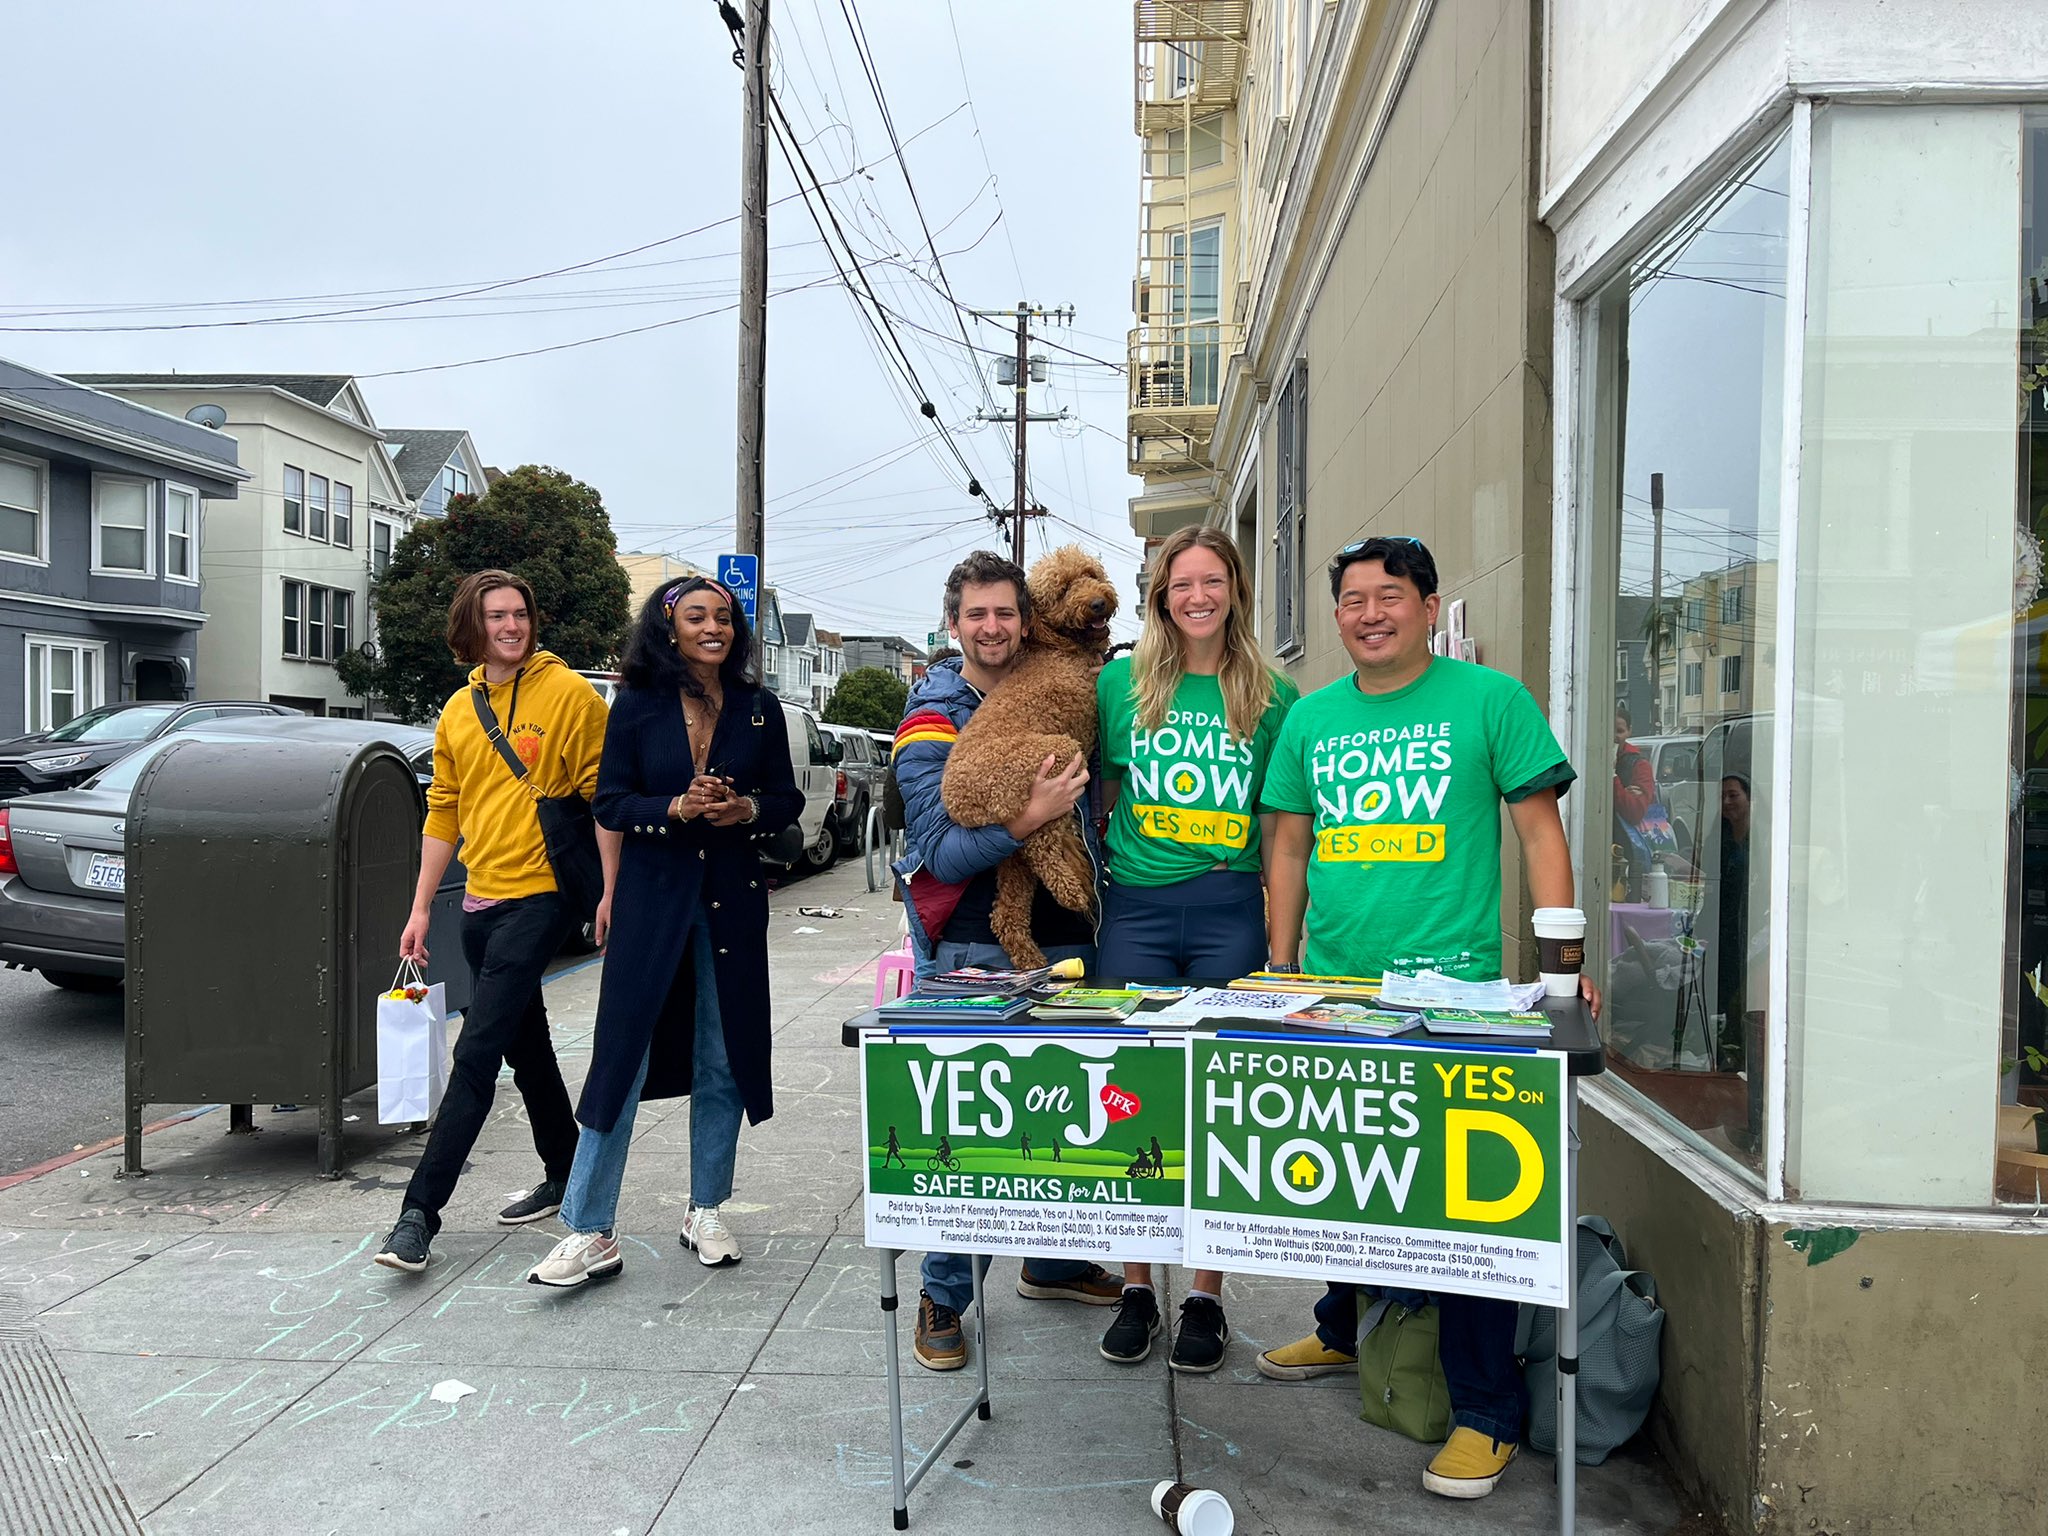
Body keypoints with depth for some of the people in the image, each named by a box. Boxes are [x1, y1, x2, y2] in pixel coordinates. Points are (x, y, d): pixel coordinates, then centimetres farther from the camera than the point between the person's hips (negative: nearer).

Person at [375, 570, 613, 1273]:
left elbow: (602, 795, -8)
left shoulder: (569, 695, -7)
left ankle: (421, 1210, -6)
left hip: (540, 894, -7)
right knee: (526, 1047, 17)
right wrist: (421, 909, 12)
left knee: (477, 1054, -10)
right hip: (481, 900, 7)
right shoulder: (458, 711, 11)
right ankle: (564, 1177, 31)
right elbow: (443, 812, 15)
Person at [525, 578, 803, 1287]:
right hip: (652, 897, -2)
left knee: (723, 1058, 10)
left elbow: (787, 798, 7)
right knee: (621, 1055, -3)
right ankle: (589, 1233, 5)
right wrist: (677, 808, -18)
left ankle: (706, 1212, 26)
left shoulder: (758, 708, 4)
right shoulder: (637, 704, 0)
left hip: (733, 898, 2)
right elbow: (611, 802, -2)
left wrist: (747, 809, -13)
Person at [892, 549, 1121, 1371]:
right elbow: (944, 854, -16)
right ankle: (943, 1297, 15)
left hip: (1063, 942, 5)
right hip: (972, 953, -5)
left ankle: (1051, 1260, 35)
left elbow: (1087, 809, 20)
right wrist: (1028, 819, -27)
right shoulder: (932, 723, -6)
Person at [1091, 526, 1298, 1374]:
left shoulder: (1273, 696, 5)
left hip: (1231, 912, 0)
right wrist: (1097, 873, 4)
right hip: (1135, 911, 1)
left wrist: (1279, 926, 1)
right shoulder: (1120, 683, 6)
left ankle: (1205, 1297, 20)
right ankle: (1135, 1288, 21)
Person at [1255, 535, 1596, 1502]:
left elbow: (1539, 829, 0)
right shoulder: (1310, 717, 12)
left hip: (1452, 988, -5)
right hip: (1330, 990, 5)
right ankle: (1345, 1333, 40)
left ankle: (1487, 1414, 11)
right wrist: (1281, 970, 12)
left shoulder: (1489, 699, 0)